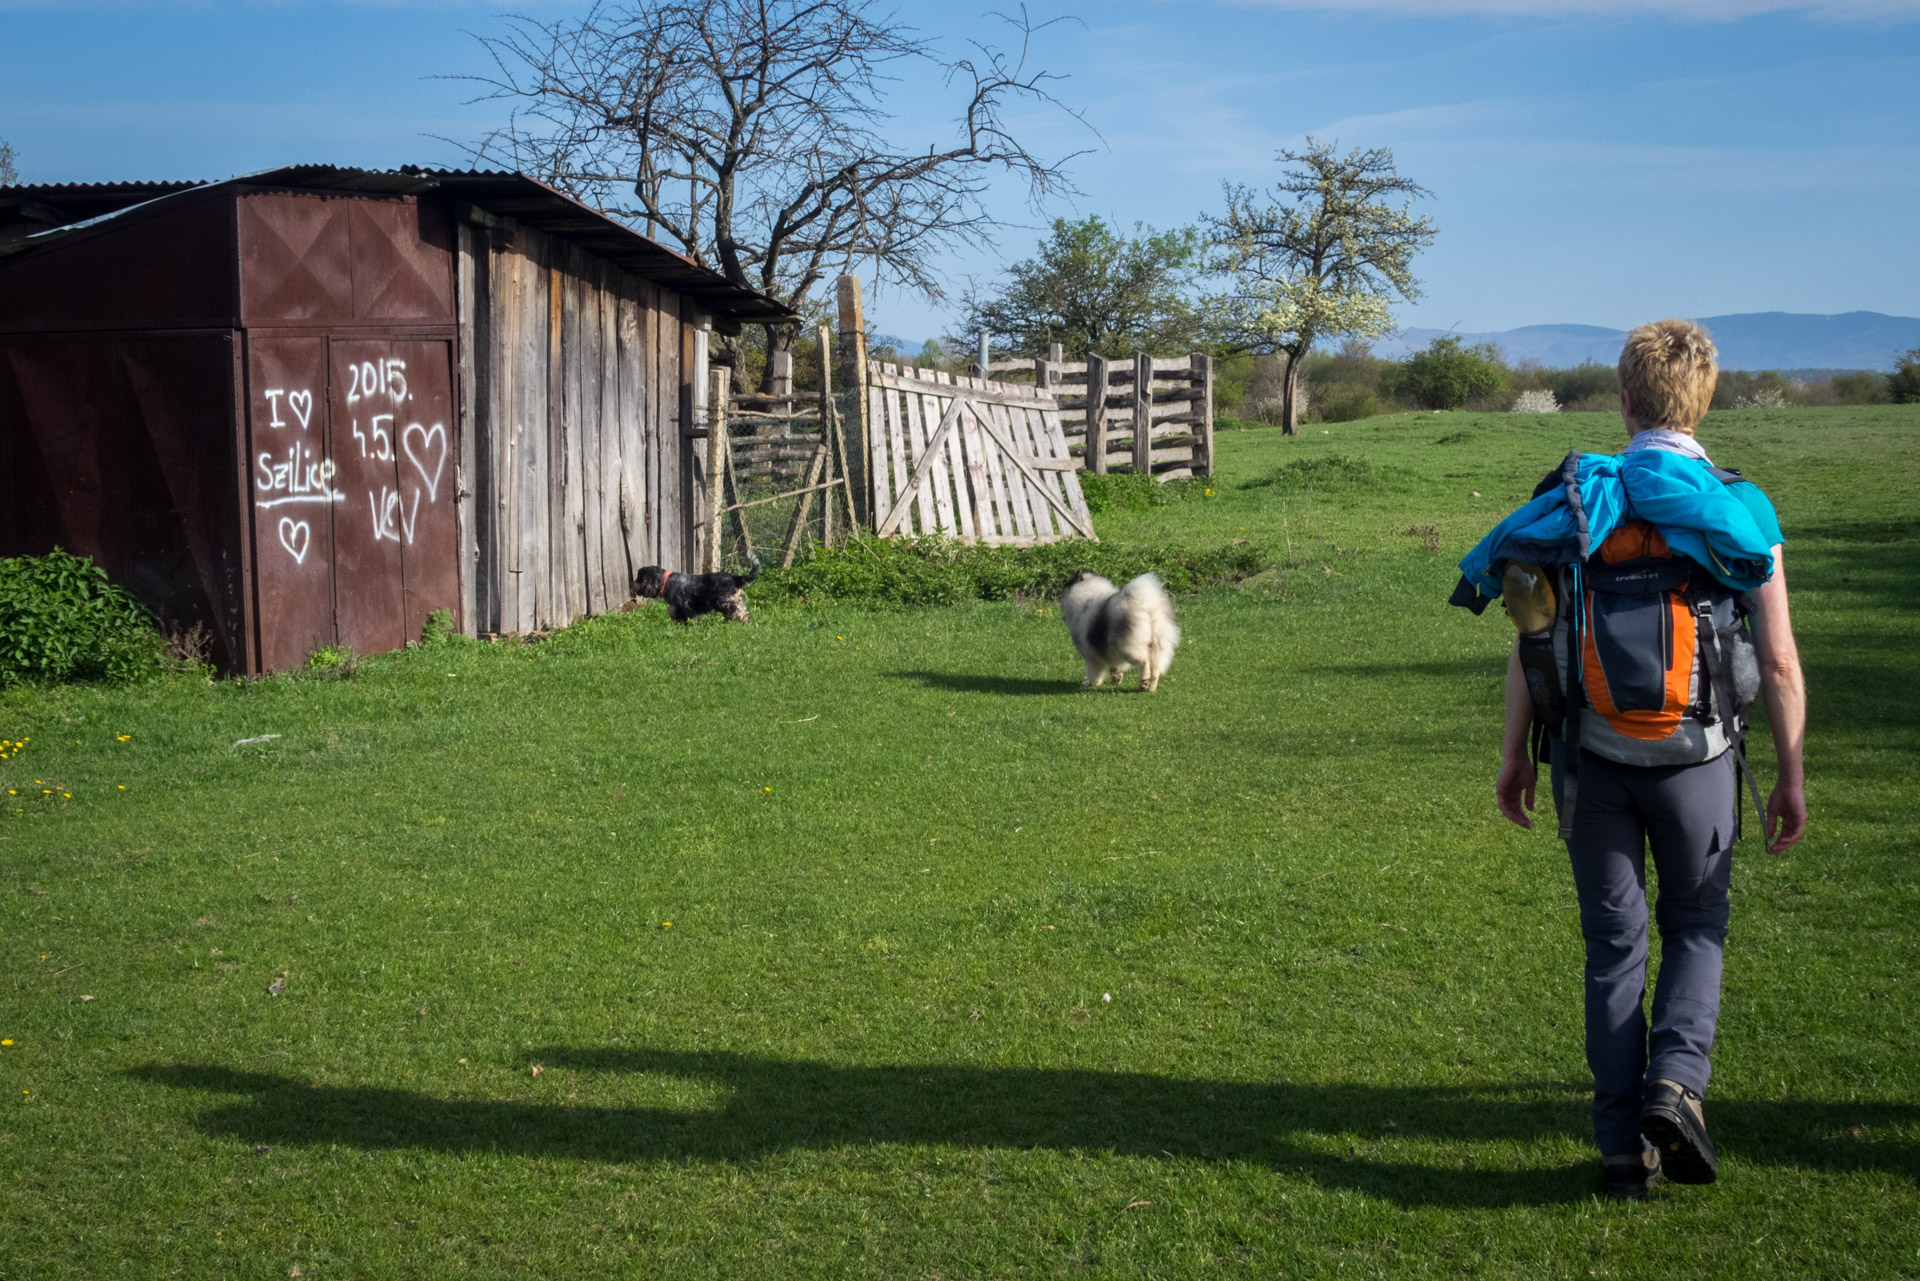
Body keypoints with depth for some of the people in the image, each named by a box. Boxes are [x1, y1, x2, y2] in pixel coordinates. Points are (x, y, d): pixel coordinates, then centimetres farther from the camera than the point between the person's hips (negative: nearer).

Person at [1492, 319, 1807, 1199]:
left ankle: (1624, 1145, 14)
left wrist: (1515, 754, 8)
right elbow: (1778, 661, -6)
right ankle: (1674, 1083, -2)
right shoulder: (1742, 506, -4)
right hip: (1694, 756, -1)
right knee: (1695, 925, 20)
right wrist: (1791, 777, 4)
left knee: (1614, 943, 12)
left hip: (1592, 754, 1)